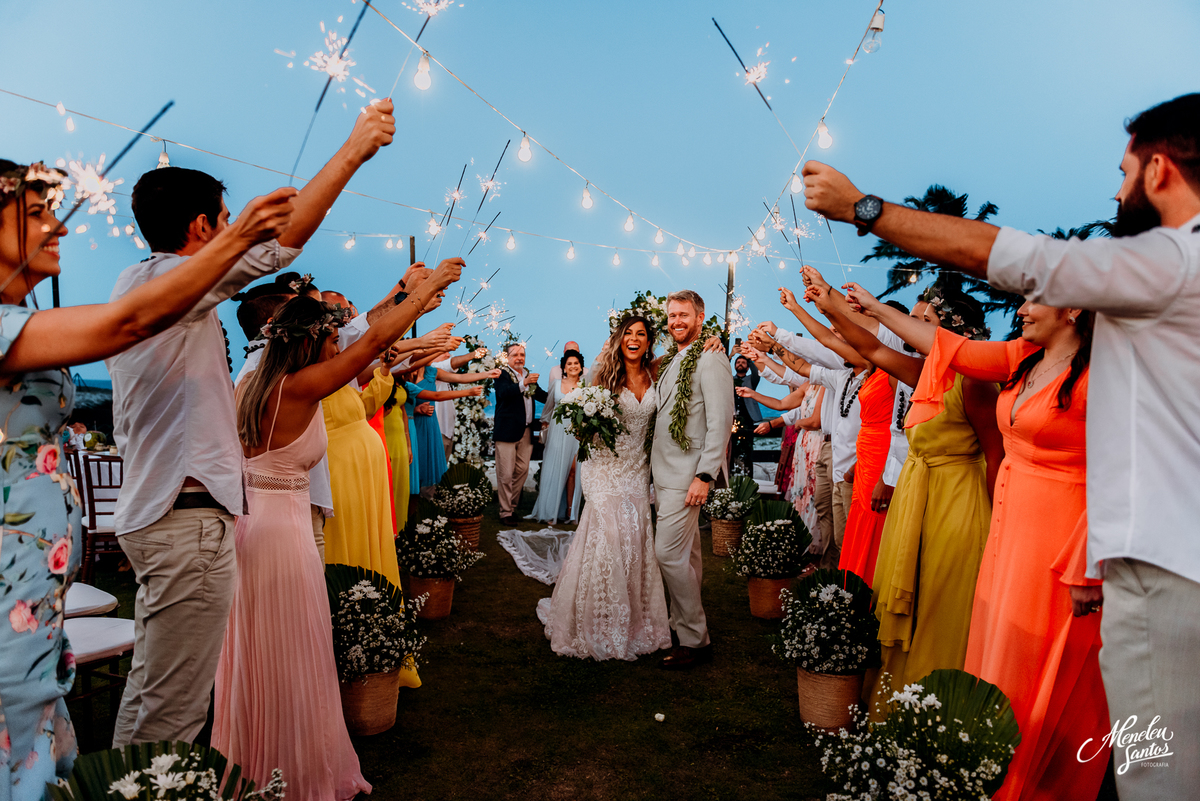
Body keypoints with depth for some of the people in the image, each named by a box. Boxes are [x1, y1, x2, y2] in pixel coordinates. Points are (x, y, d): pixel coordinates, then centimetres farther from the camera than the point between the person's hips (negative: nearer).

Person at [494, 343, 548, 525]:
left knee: (522, 470, 12)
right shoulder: (502, 374, -6)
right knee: (506, 474, -2)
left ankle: (512, 505, 26)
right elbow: (503, 392, -26)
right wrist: (524, 383, -39)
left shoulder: (528, 375, 16)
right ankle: (505, 512, 6)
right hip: (508, 431, -7)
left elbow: (542, 396, 18)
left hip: (526, 431, 7)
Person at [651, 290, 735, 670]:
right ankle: (685, 626, 24)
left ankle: (695, 640, 2)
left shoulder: (710, 361, -11)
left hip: (687, 475, -9)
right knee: (686, 553, 15)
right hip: (664, 472, 9)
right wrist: (656, 468, 14)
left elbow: (720, 422, -17)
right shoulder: (670, 361, 15)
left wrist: (704, 475, -20)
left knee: (669, 552, -10)